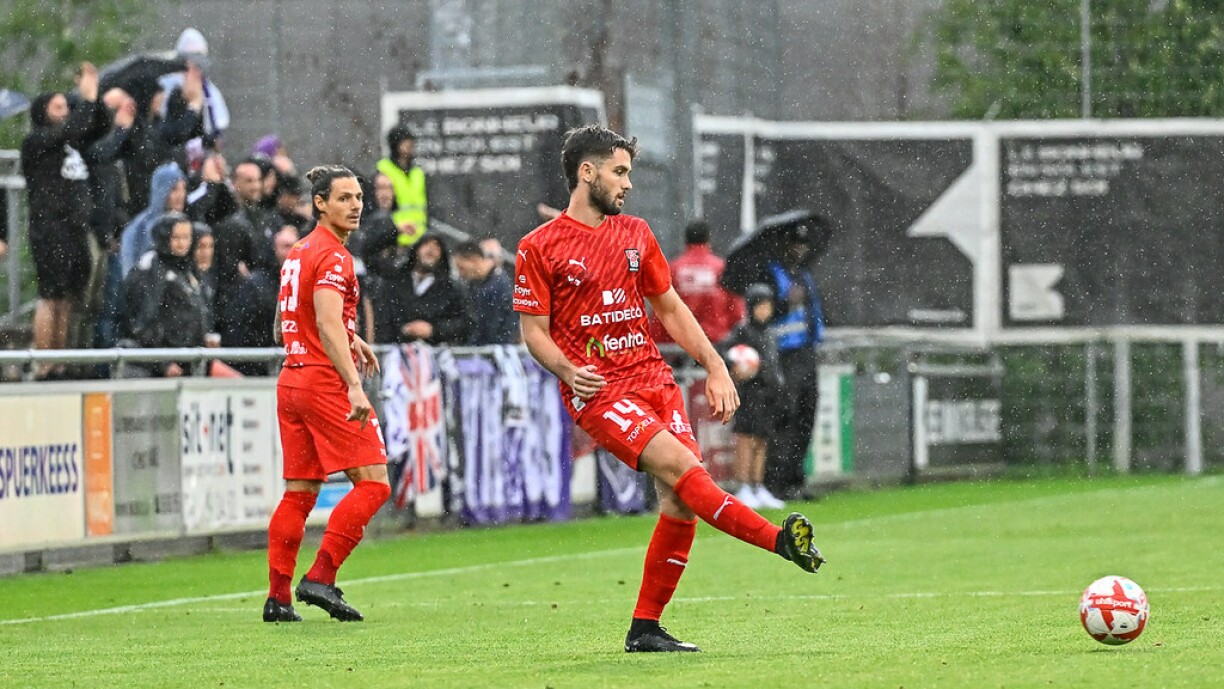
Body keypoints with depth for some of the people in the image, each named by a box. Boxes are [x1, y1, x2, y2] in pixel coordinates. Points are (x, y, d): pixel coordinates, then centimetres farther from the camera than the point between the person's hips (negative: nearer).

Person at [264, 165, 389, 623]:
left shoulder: (297, 253, 16)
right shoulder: (332, 256, -11)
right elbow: (329, 326, -24)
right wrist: (354, 387, -31)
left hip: (291, 379, 9)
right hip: (326, 381, -9)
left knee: (299, 492, 11)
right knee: (372, 482, -6)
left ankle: (277, 598, 9)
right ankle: (320, 578, -13)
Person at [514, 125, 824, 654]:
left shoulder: (636, 234, 16)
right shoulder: (539, 248, 0)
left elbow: (669, 308, 23)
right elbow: (534, 331, 0)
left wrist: (714, 365, 15)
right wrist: (568, 369, -18)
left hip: (654, 379, 6)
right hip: (598, 392, -6)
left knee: (679, 500, -6)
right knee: (679, 466, -25)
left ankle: (645, 629, 2)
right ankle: (778, 540, -31)